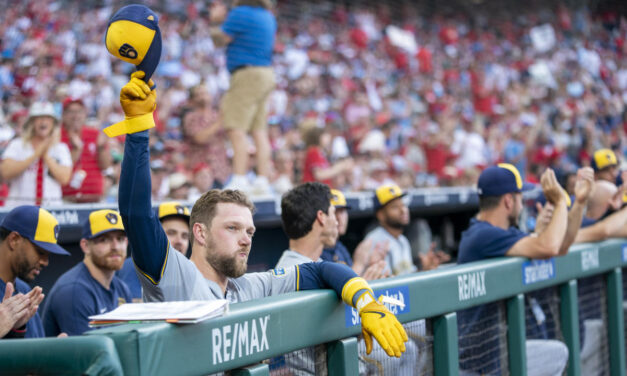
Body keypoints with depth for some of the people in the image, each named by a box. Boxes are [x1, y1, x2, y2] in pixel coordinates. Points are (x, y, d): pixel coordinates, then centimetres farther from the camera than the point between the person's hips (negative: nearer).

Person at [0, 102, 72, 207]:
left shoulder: (61, 148, 11)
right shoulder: (16, 145, 9)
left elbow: (64, 179, -1)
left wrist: (46, 156, -6)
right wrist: (36, 155, -8)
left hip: (51, 206, 1)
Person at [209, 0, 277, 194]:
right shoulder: (268, 16, 16)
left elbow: (220, 40, -3)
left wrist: (215, 21, 14)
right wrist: (223, 18, 28)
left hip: (248, 74, -9)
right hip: (266, 74, 9)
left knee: (236, 129, -12)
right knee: (259, 130, 7)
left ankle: (239, 180, -19)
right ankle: (263, 180, 5)